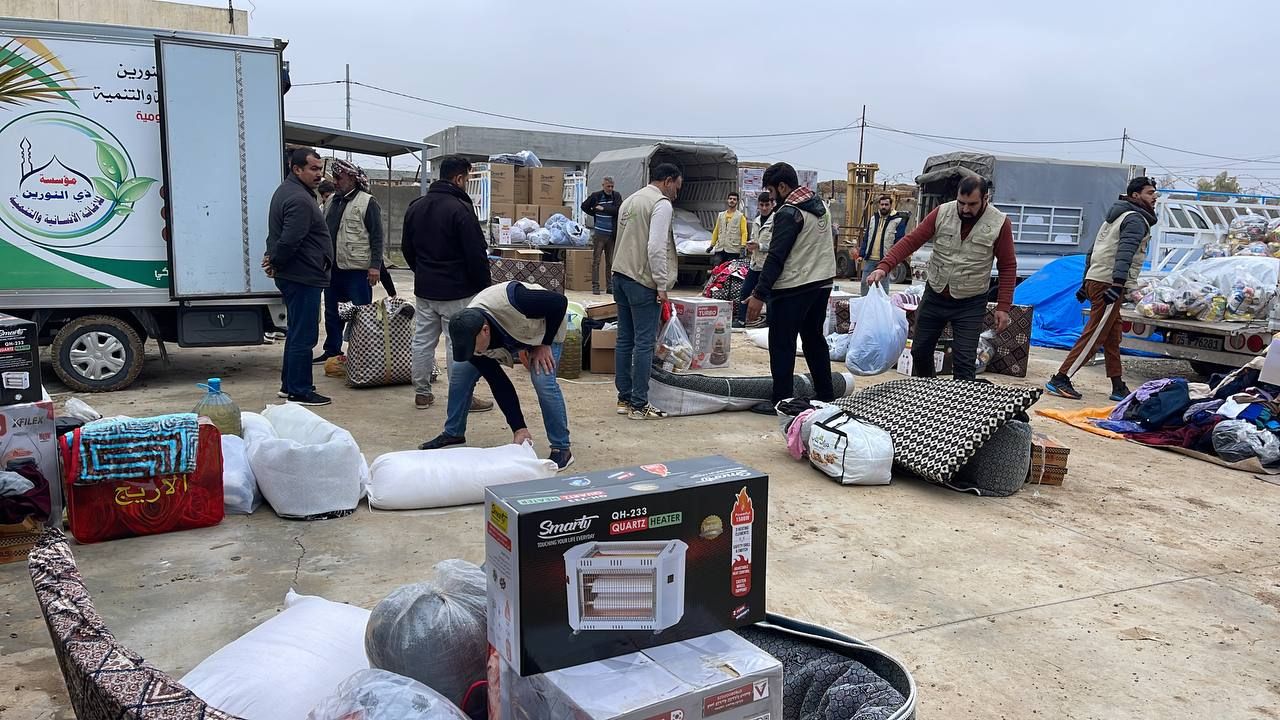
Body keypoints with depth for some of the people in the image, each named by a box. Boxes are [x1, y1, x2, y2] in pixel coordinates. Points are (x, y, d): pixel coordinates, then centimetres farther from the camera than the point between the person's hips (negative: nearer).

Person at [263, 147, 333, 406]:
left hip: (294, 276, 11)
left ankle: (289, 384, 29)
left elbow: (280, 235, 22)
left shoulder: (286, 191, 17)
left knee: (297, 332, 19)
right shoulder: (299, 200, -20)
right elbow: (290, 241, -26)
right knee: (304, 336, -4)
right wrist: (275, 263, -10)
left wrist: (273, 259, 10)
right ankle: (299, 392, 2)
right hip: (303, 276, -11)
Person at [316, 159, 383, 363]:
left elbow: (377, 237, -11)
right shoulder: (333, 201, 14)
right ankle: (332, 350, 28)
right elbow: (324, 232, 21)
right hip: (333, 268, 8)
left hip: (358, 270, -8)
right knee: (332, 313, 16)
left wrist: (375, 265, -18)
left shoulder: (367, 203, -8)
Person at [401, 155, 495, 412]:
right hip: (457, 290, -7)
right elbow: (476, 253, -17)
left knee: (423, 340, 13)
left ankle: (422, 393, 20)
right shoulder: (460, 208, -16)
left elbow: (407, 247, 17)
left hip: (424, 289, 7)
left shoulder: (416, 206, 9)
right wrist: (484, 285, -6)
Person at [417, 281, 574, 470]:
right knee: (460, 371, -3)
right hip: (511, 338, 5)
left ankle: (561, 449, -10)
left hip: (544, 330, -4)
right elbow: (499, 384, -21)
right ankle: (453, 433, 16)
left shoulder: (510, 301, -46)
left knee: (543, 381, -26)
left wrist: (545, 345, -26)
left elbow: (560, 302, -32)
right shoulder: (469, 336, -27)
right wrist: (519, 429, -22)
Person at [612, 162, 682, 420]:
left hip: (620, 276, 9)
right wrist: (662, 286, -14)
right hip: (643, 282, -9)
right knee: (644, 343, -4)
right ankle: (639, 405, 0)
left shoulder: (629, 201, 20)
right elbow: (656, 248, -18)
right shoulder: (662, 204, -9)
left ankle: (624, 398, 18)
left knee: (625, 339, 12)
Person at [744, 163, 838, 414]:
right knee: (814, 338, 17)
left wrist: (759, 294, -19)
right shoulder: (820, 205, 12)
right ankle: (825, 395, 23)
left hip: (793, 289, -9)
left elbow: (776, 258, -20)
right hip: (822, 283, 9)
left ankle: (782, 401, 1)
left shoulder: (788, 213, -15)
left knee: (782, 345, -2)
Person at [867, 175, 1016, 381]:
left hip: (970, 304, -3)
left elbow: (1008, 267, -4)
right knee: (920, 351, 13)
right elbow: (911, 241, -7)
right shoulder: (942, 213, -6)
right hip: (934, 296, 3)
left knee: (965, 362, -5)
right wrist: (884, 267, -21)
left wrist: (1003, 307, -10)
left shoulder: (999, 223, -10)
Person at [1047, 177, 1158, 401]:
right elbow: (1125, 253, -21)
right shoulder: (1137, 220, -6)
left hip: (1095, 280, 10)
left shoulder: (1117, 216, 24)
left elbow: (1094, 251, 24)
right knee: (1094, 335, -9)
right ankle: (1060, 379, -10)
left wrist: (1086, 282, 24)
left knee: (1112, 337, 11)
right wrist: (1118, 284, -31)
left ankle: (1119, 387, 15)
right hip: (1109, 283, -10)